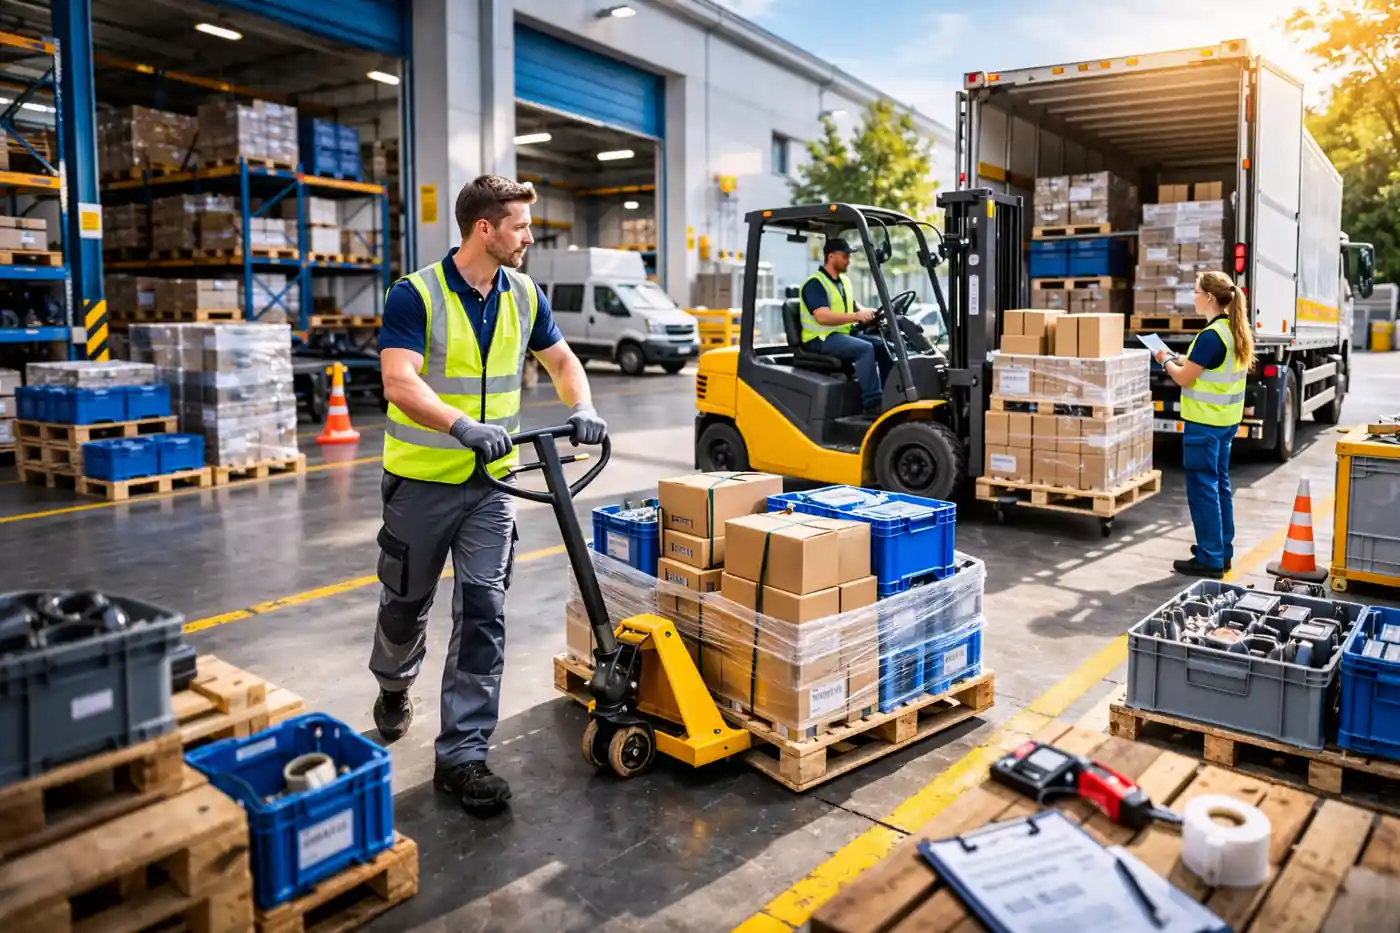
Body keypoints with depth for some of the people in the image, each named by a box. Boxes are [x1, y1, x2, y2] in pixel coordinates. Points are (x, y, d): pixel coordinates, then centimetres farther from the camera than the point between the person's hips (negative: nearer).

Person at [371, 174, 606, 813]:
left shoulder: (523, 295, 2)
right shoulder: (415, 295, -15)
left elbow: (561, 360, 13)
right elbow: (399, 383, -26)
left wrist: (582, 410, -7)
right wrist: (463, 426, -42)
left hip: (491, 480, 4)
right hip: (422, 479, -3)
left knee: (483, 614, -2)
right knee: (406, 599, 15)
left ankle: (462, 755, 6)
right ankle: (394, 683, 48)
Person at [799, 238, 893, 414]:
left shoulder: (844, 281, 16)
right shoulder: (814, 283, -12)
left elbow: (854, 308, 21)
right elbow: (822, 317, -25)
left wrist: (872, 313, -1)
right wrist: (856, 316, -35)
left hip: (844, 334, 9)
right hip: (821, 339, -9)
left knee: (881, 344, -8)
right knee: (865, 348, -29)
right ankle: (873, 403, -31)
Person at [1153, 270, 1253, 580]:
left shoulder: (1211, 336, -21)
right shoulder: (1238, 331, 8)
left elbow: (1185, 378, -16)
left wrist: (1166, 361, 1)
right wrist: (1182, 360, 10)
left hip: (1204, 422, -9)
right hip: (1226, 420, 9)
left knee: (1203, 489, -3)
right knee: (1220, 484, 17)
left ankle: (1210, 560, 2)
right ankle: (1222, 550, 26)